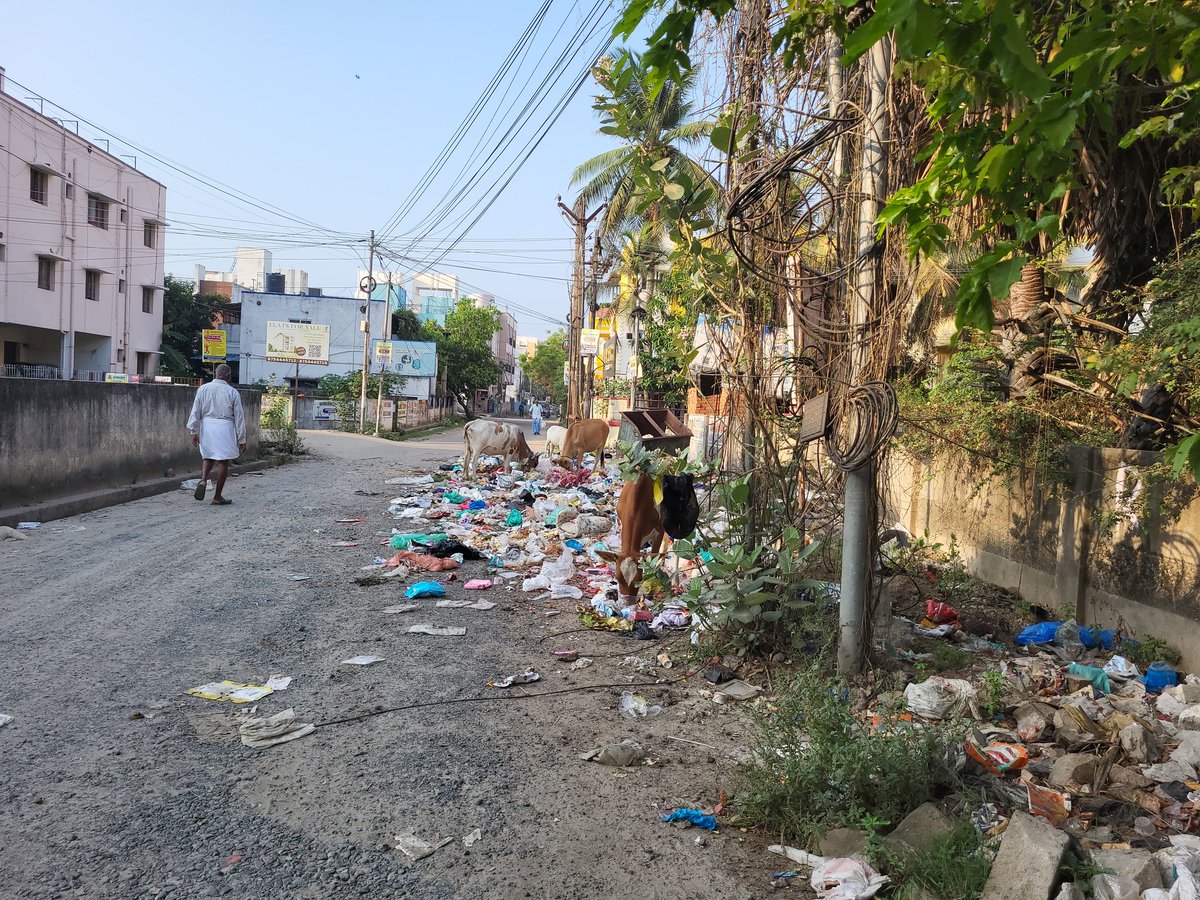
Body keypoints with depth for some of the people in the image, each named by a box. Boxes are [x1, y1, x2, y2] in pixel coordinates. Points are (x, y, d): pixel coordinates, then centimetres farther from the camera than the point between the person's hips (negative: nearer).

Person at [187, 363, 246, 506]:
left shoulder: (203, 389, 3)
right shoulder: (232, 392, -4)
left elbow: (195, 412, 3)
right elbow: (239, 417, -1)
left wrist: (194, 432, 10)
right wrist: (241, 439, 4)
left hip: (207, 426, 3)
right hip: (225, 427, -3)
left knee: (208, 457, 21)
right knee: (223, 462, 4)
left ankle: (203, 480, -7)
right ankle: (217, 497, 8)